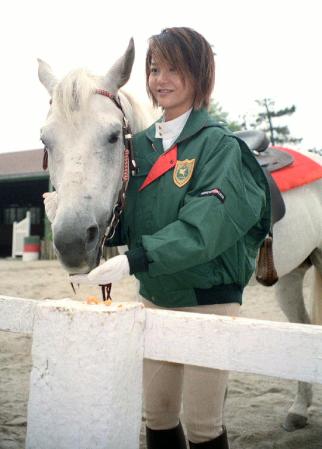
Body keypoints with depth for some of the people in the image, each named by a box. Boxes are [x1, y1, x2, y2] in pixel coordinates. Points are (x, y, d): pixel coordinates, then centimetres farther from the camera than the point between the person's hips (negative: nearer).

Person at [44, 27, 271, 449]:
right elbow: (127, 220, 7)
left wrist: (135, 259, -37)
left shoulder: (219, 145, -13)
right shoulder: (141, 144, 5)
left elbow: (203, 227, -26)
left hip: (209, 300, -5)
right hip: (154, 298, 6)